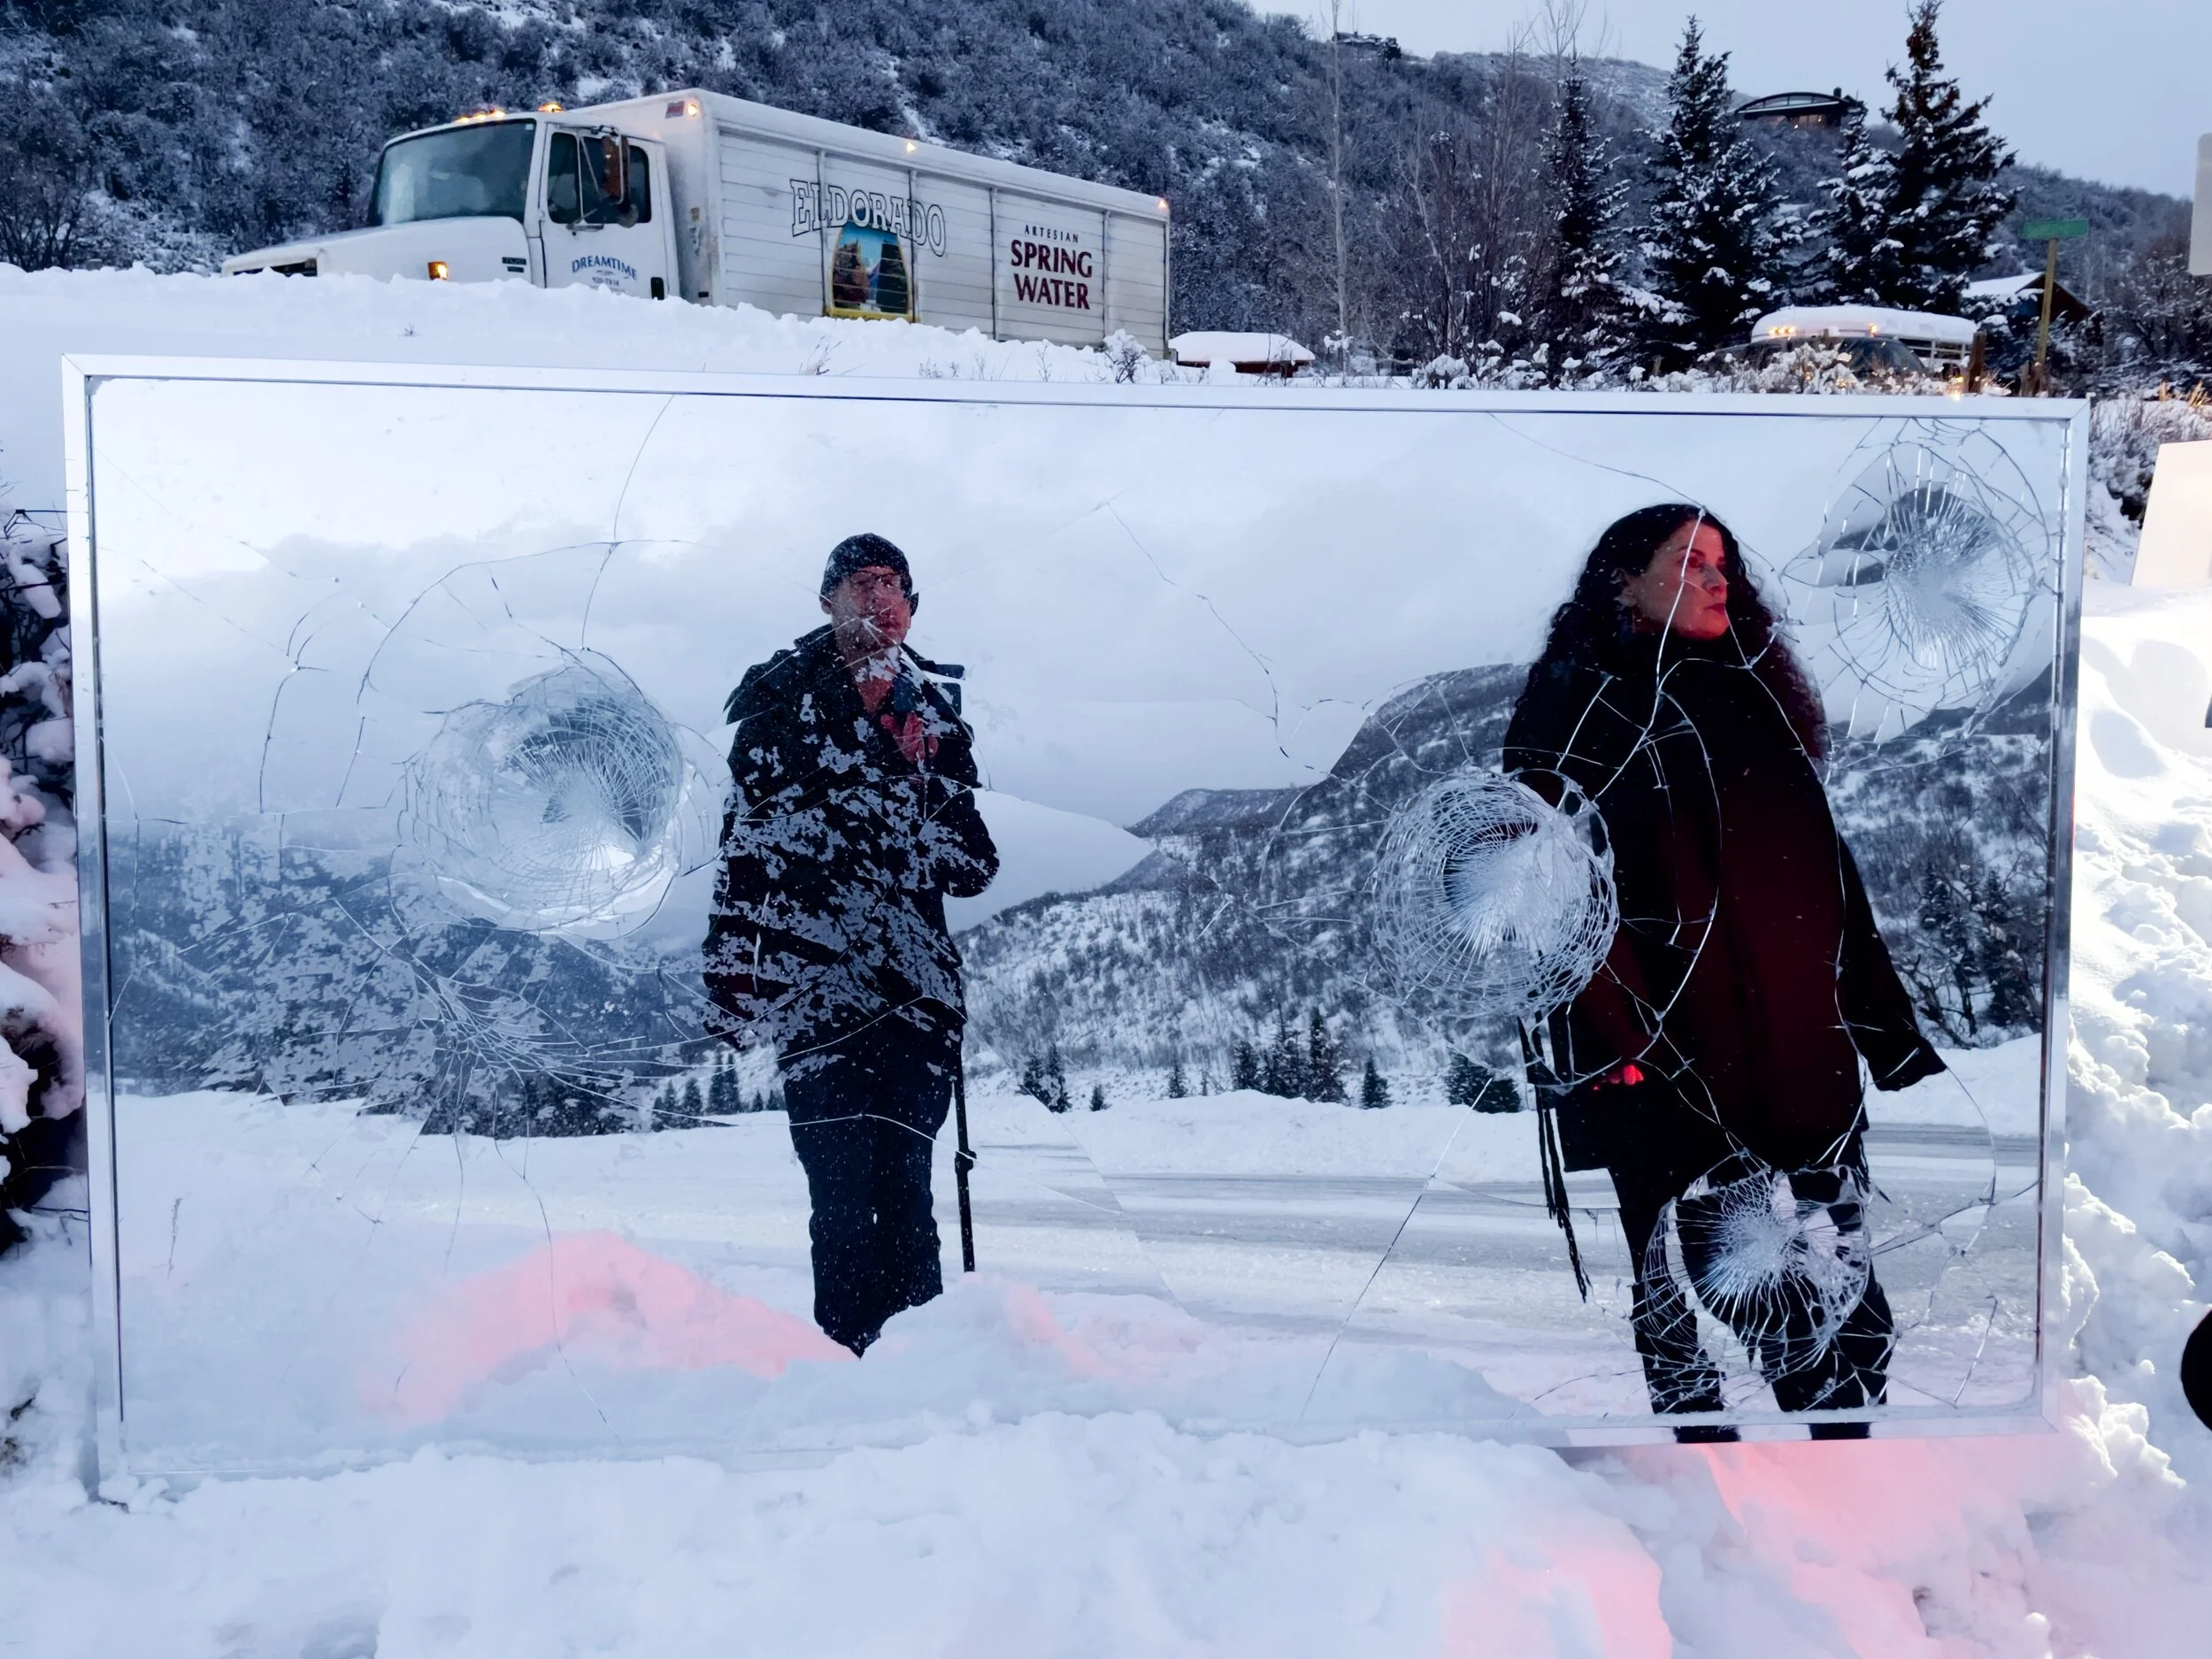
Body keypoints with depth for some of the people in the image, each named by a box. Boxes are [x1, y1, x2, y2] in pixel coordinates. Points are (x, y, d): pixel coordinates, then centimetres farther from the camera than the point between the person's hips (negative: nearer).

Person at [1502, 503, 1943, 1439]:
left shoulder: (1750, 697, 20)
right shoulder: (1576, 707, -1)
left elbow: (1830, 875, 19)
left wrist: (1890, 1028, 14)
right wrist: (1625, 1051, -21)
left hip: (1807, 1056, 6)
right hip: (1668, 1069, -6)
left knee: (1844, 1299, 6)